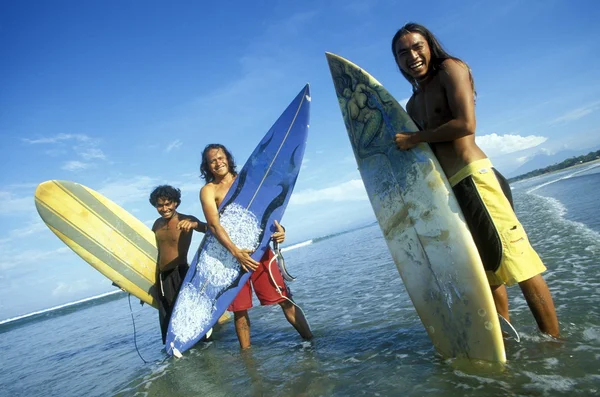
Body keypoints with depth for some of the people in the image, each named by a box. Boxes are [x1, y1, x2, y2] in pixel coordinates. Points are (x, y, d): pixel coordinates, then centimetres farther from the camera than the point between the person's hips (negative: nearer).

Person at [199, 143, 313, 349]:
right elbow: (214, 225, -12)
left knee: (284, 298, 0)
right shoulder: (208, 190, 1)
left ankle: (310, 340, 10)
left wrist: (278, 227, -14)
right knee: (239, 308, 6)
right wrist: (236, 252, -26)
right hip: (230, 252, -1)